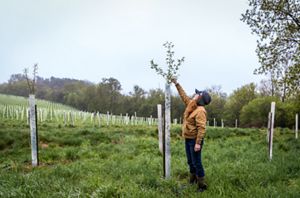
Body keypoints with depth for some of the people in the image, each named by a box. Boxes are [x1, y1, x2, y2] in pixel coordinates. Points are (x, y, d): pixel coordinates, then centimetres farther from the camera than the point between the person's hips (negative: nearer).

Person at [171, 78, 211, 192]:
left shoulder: (200, 110, -20)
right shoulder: (191, 105, 7)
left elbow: (201, 128, -25)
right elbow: (184, 96, 22)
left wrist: (198, 143, -29)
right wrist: (176, 84, 24)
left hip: (194, 140, -9)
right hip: (188, 139, 9)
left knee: (196, 162, -3)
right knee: (190, 161, 18)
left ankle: (202, 185, 7)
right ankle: (192, 181, 31)